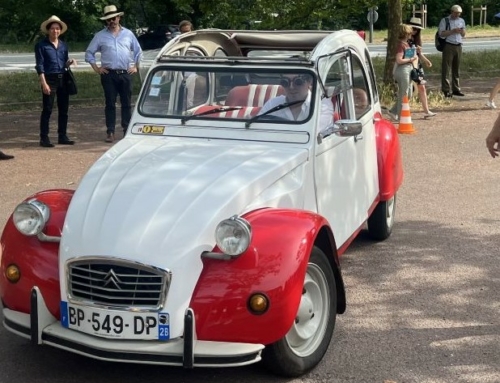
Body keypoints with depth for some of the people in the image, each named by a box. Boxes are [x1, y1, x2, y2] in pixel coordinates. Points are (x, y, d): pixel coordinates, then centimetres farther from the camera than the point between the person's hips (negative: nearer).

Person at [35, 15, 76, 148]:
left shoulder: (63, 45, 12)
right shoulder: (41, 45, -3)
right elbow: (40, 65, -8)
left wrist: (70, 62, -4)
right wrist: (43, 83, -16)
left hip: (63, 79, 5)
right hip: (49, 79, -5)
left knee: (63, 109, 8)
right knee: (47, 110, -4)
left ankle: (62, 136, 17)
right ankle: (44, 138, 1)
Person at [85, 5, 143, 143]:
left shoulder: (128, 34, 10)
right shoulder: (100, 36, 6)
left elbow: (138, 51, 17)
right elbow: (89, 53, 10)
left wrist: (136, 67, 9)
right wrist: (96, 68, 2)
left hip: (126, 74, 1)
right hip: (109, 74, -1)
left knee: (126, 103, 4)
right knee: (110, 104, -2)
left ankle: (127, 130, 10)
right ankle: (110, 132, 0)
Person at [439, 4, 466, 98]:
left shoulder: (461, 21, 16)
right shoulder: (444, 21, -1)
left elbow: (463, 35, 20)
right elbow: (441, 33, -10)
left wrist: (462, 31, -3)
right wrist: (453, 31, -17)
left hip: (458, 46, 5)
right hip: (448, 46, -5)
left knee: (456, 69, 8)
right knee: (446, 69, -6)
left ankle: (456, 89, 15)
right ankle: (446, 90, -5)